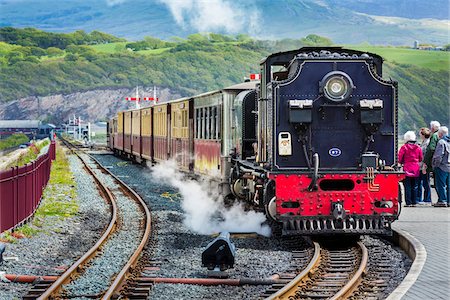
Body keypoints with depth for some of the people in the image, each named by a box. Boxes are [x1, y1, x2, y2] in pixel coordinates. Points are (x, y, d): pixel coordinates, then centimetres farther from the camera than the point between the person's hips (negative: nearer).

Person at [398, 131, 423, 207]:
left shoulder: (404, 147, -9)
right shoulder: (418, 147, 2)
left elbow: (399, 159, -6)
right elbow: (421, 159, 10)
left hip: (407, 169, -3)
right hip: (416, 170, 3)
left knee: (407, 186, 0)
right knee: (414, 187, 10)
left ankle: (408, 202, -3)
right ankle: (414, 202, 10)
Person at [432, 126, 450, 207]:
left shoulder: (441, 142, -12)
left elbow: (439, 156, -18)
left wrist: (435, 165, -8)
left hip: (442, 167, -7)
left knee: (441, 184, -3)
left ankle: (442, 201, -4)